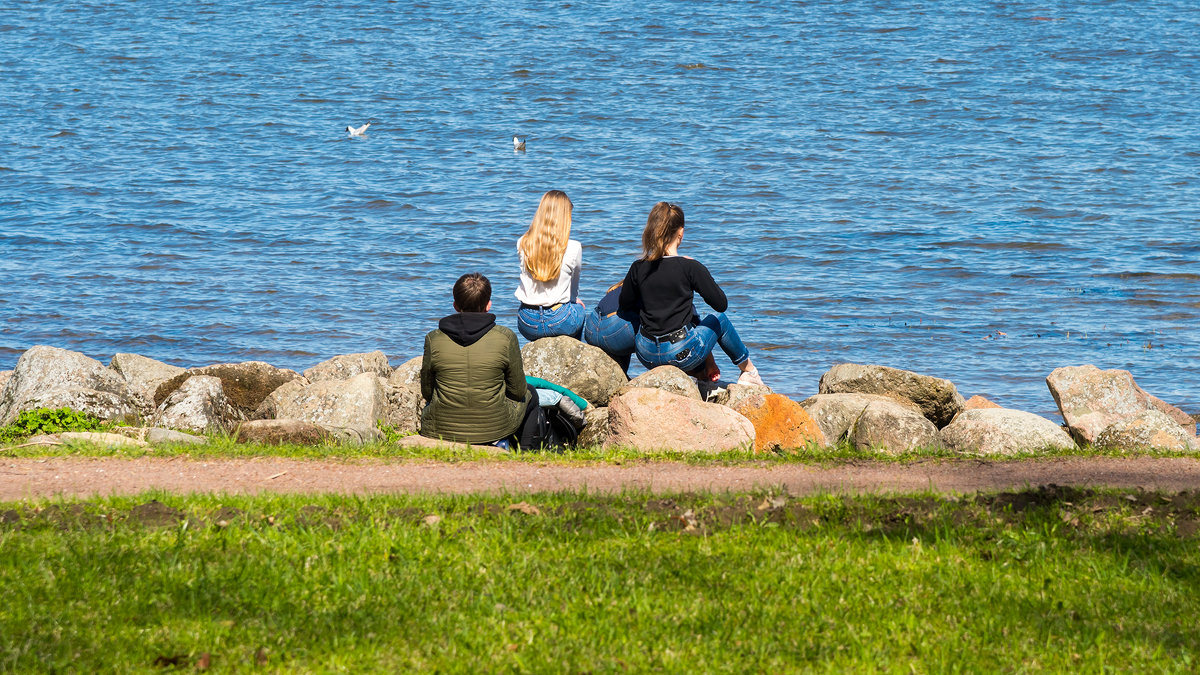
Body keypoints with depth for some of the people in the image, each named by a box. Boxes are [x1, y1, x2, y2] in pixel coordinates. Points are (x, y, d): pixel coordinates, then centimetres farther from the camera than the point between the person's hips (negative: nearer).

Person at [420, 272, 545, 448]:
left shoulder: (434, 340, -12)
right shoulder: (505, 338, -14)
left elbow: (427, 392, 1)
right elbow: (518, 391, -3)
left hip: (441, 430, 1)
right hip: (495, 429, -1)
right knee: (530, 395, 33)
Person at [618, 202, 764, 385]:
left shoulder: (638, 269, -4)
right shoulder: (690, 268, -13)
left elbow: (624, 306, 10)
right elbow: (721, 305, -5)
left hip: (647, 355, 4)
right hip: (680, 355, -4)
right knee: (719, 321, 27)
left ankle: (702, 371, 41)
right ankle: (748, 371, 45)